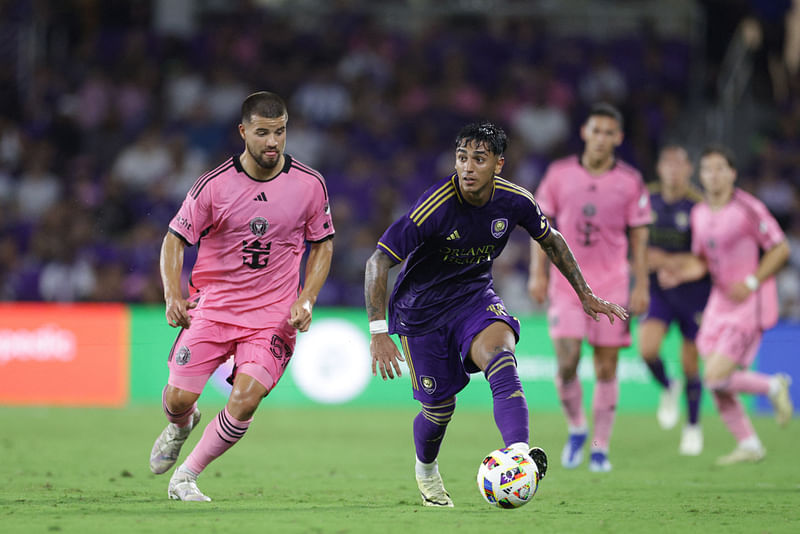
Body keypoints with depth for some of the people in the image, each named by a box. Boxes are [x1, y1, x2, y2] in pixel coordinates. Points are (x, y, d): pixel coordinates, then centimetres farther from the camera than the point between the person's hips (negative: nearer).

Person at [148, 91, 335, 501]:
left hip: (273, 314, 0)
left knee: (246, 398, -20)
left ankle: (186, 476, 1)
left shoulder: (310, 185, -3)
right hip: (212, 305, 0)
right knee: (178, 399, -6)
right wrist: (172, 295, -17)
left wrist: (306, 300, -4)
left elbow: (323, 245, 10)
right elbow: (175, 239, -1)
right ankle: (181, 426, 35)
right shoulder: (214, 185, -8)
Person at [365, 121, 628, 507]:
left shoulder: (514, 200, -13)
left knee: (500, 356, -30)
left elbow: (551, 240, 9)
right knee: (439, 407, 3)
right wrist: (378, 333, -29)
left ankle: (518, 453, -47)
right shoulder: (435, 207, -28)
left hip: (474, 294, 3)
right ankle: (425, 470, 37)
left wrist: (585, 294, 11)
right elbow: (378, 262, -23)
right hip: (421, 306, -2)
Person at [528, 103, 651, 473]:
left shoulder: (630, 181, 0)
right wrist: (537, 273, -1)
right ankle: (576, 429, 13)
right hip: (566, 282, 0)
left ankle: (601, 448, 11)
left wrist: (641, 285, -2)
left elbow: (639, 236, 4)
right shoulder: (560, 173, 1)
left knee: (606, 369, 0)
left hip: (612, 285, 0)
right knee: (567, 364, -13)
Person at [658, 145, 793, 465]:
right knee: (715, 382, 2)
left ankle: (773, 386, 9)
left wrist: (750, 283, -17)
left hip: (751, 302, -7)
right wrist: (685, 269, -4)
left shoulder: (748, 208, -13)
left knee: (716, 377, -16)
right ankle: (748, 445, 15)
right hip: (720, 302, 7)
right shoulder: (699, 214, 8)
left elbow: (781, 249, -10)